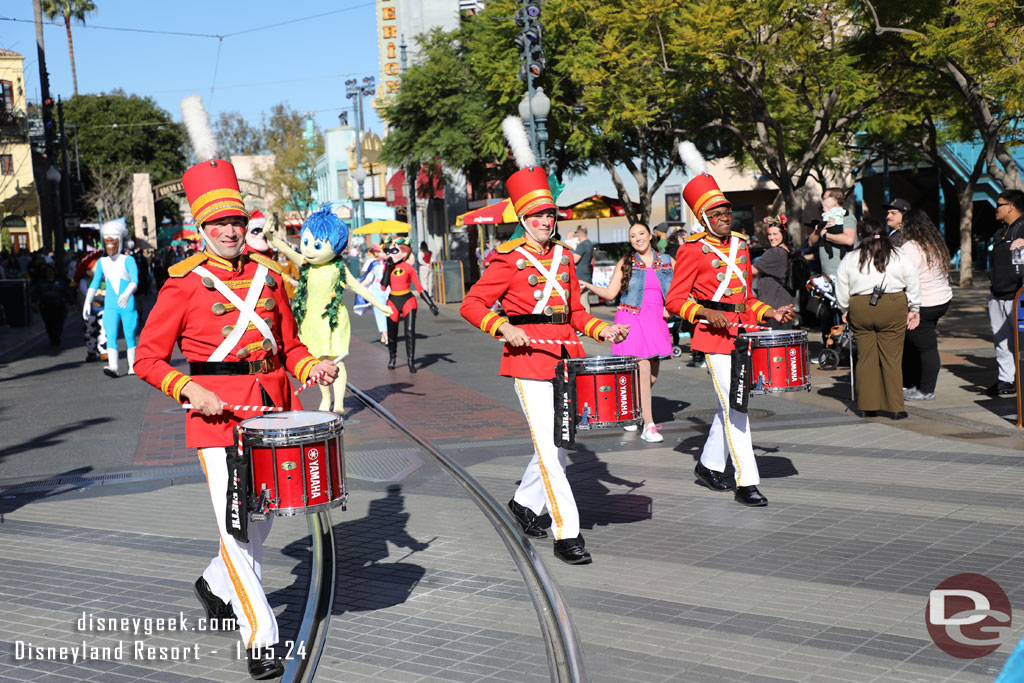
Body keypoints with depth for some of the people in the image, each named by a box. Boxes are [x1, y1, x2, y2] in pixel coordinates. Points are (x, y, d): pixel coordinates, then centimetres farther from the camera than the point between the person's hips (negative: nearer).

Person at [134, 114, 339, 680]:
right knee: (235, 524, -7)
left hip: (272, 408, 5)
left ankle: (216, 584, 43)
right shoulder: (184, 283, -6)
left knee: (263, 516, 15)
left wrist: (311, 366, -4)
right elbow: (148, 358, -5)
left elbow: (288, 342, 16)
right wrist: (190, 389, -20)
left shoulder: (267, 274, 8)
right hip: (218, 414, -5)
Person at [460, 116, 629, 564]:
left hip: (565, 358, 7)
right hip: (529, 361, -7)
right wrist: (505, 328, -22)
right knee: (550, 449, -10)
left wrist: (601, 329, 3)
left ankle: (525, 502, 36)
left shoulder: (564, 257, 13)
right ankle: (567, 535, -7)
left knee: (558, 446, 14)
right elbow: (471, 305, -8)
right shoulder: (509, 260, -6)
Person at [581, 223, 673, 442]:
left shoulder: (667, 262, 8)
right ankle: (648, 425, -10)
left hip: (656, 321, 3)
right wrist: (588, 286, -12)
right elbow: (610, 293, 0)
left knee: (652, 375, 6)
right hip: (632, 320, -3)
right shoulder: (625, 263, 4)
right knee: (642, 369, -13)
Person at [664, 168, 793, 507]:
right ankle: (746, 483, -8)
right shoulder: (693, 250, -8)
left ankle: (708, 464, 32)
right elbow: (674, 299, -10)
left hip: (743, 333, 7)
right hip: (715, 338, -7)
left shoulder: (740, 245, 13)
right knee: (734, 407, -10)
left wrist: (770, 313, 7)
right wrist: (706, 313, -24)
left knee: (731, 405, 15)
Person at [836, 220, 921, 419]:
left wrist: (845, 310, 23)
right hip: (893, 308, -1)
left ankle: (866, 406, 8)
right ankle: (895, 407, 3)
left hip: (860, 309, 1)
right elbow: (913, 285, 6)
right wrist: (914, 309, 17)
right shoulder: (900, 257, 3)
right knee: (892, 358, 2)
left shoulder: (850, 259, 5)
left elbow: (841, 290, 9)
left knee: (865, 357, 7)